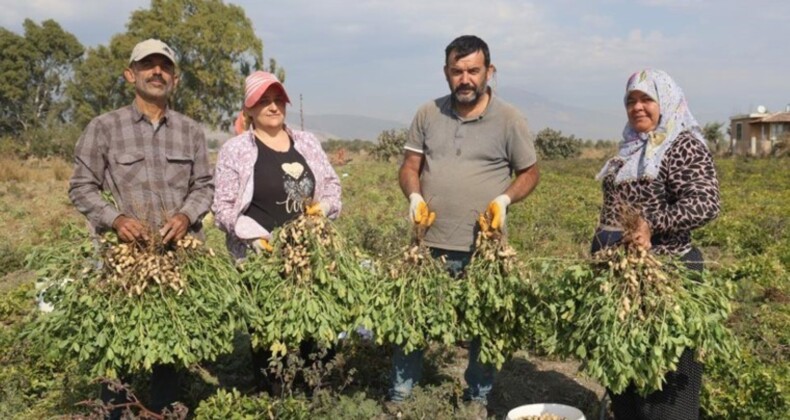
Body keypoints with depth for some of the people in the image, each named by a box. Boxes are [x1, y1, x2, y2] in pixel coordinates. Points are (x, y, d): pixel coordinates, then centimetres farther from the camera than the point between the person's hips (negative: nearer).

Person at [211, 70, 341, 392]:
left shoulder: (307, 142, 11)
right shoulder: (235, 150, -2)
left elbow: (332, 184, 18)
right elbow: (223, 206, -4)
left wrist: (325, 205, -3)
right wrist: (252, 234, -17)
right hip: (262, 258, -3)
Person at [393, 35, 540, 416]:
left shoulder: (509, 120, -3)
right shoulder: (428, 114, 4)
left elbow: (530, 173, 5)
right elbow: (409, 166, 9)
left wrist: (505, 199, -13)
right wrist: (414, 195, -11)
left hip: (484, 248, -2)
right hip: (431, 244, 2)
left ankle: (479, 399, 31)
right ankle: (400, 394, 28)